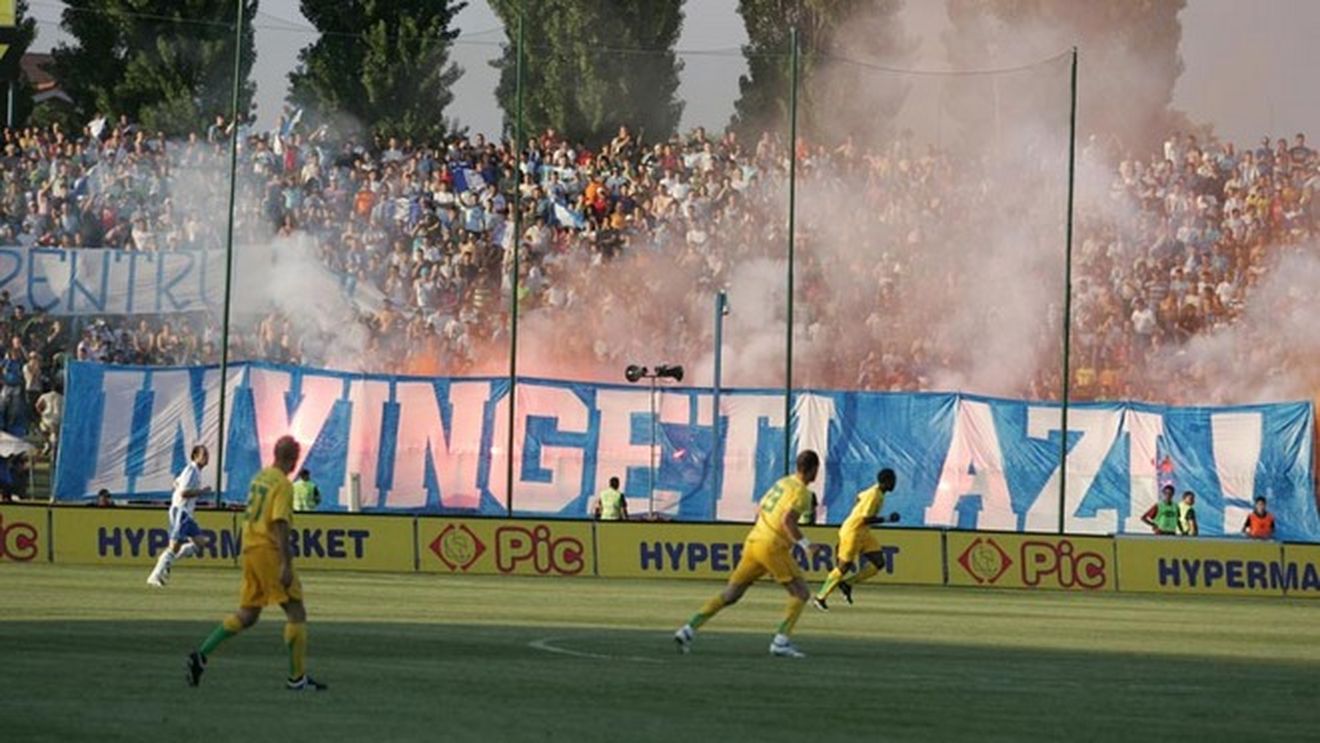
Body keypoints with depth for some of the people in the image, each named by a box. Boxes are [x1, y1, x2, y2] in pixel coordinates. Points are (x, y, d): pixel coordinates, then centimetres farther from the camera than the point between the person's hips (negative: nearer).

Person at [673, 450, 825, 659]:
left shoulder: (782, 483, 18)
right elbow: (787, 520, -22)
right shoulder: (802, 492, -8)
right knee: (801, 593, 1)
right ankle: (780, 642, -11)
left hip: (753, 542, 8)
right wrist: (804, 543, -17)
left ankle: (688, 630, 2)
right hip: (773, 546, -8)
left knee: (729, 595, 10)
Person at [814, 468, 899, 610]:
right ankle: (820, 597, 13)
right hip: (852, 532, -9)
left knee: (878, 563, 0)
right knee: (844, 567, 0)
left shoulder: (877, 491, 4)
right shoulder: (874, 496, -24)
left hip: (863, 533, 9)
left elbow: (859, 497, 21)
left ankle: (847, 584, 10)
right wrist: (887, 519, -25)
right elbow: (866, 519, -27)